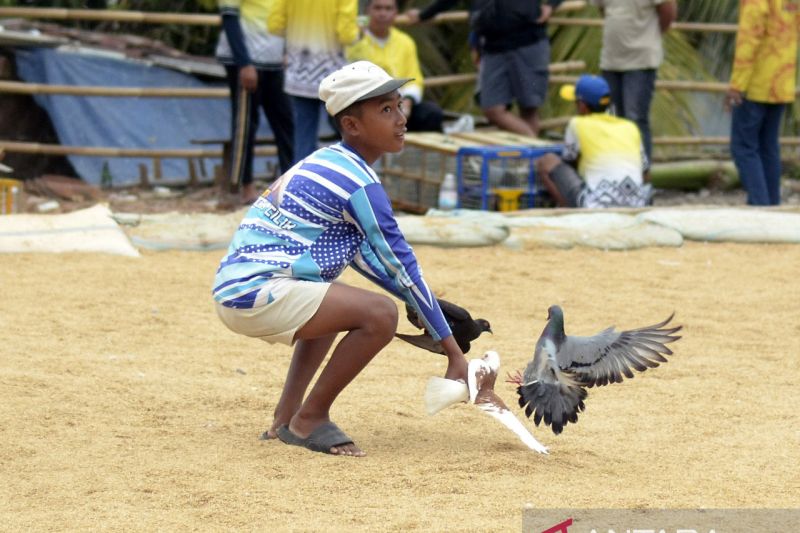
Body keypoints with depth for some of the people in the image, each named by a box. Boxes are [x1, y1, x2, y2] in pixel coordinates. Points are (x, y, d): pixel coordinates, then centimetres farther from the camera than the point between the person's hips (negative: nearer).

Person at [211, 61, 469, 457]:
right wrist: (453, 352, -7)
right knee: (380, 314, -20)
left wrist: (426, 306, 19)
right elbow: (401, 264, -11)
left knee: (334, 302, 36)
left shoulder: (326, 161, 16)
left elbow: (362, 253, 24)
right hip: (256, 293, -11)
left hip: (234, 287, 11)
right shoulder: (358, 182, -13)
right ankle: (310, 419, -6)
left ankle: (287, 418, 27)